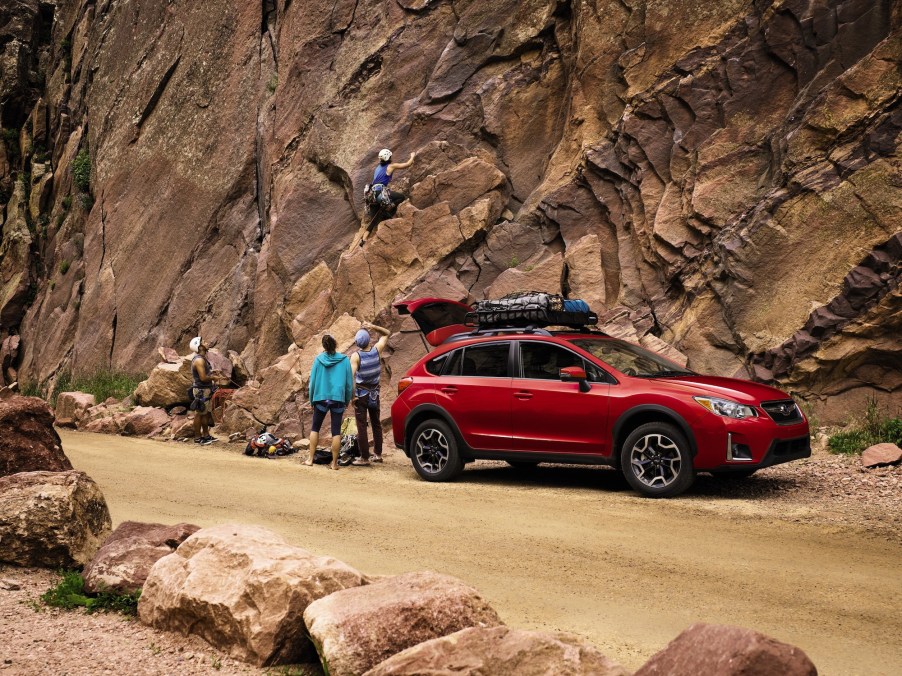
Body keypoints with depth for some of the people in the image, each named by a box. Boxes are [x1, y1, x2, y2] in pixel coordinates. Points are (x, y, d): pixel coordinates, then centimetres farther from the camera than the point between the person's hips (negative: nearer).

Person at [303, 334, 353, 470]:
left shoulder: (318, 359, -4)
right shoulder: (344, 360, -4)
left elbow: (312, 380, 2)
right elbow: (349, 382, 1)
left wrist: (312, 400, 14)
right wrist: (348, 400, 14)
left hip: (321, 398, 1)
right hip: (338, 399, 0)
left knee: (315, 428, 15)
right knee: (336, 431, 4)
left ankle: (310, 459, 12)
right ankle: (334, 462, 4)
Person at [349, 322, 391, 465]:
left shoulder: (356, 356, -16)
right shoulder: (377, 350, -6)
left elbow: (351, 377, -26)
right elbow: (387, 333, 10)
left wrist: (352, 395, -18)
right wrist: (374, 327, -3)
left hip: (361, 393, -4)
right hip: (374, 393, 4)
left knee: (361, 426, 0)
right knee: (376, 423, 17)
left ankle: (364, 457, 1)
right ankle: (378, 454, 22)